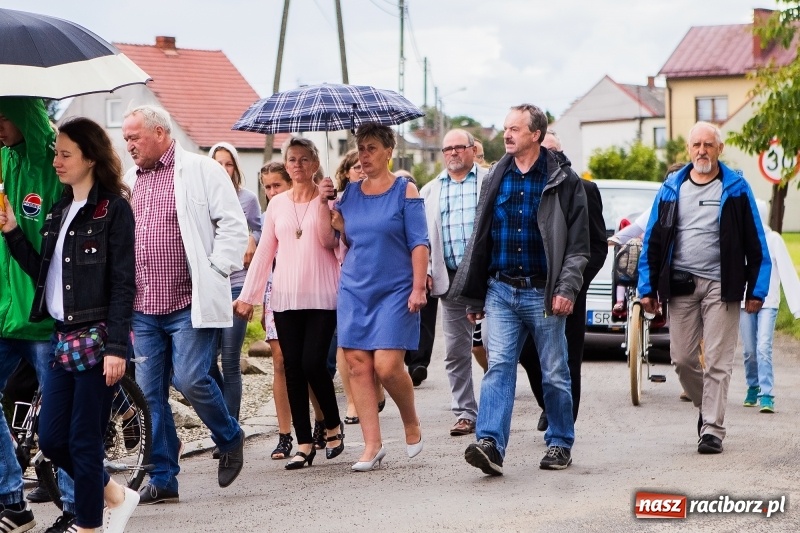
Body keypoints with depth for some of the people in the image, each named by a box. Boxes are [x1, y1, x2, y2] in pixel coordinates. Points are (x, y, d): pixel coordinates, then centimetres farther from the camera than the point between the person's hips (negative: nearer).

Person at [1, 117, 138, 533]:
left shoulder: (113, 209, -8)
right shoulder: (59, 212, 14)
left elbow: (122, 285, -12)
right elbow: (43, 273, 14)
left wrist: (116, 347, -18)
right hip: (63, 337, 8)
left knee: (84, 442, -2)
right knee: (51, 439, 8)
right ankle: (115, 496, 27)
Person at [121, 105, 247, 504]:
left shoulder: (201, 170, -2)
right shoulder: (128, 180, 16)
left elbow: (234, 225, -5)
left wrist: (214, 272, -10)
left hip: (190, 305, -6)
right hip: (142, 309, 6)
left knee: (190, 379, -13)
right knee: (149, 393, 3)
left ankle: (230, 439, 15)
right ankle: (162, 478, 11)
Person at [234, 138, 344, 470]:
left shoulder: (328, 198, 2)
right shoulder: (277, 204, 12)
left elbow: (329, 242, -10)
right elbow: (264, 253, 12)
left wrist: (323, 204, -18)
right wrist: (248, 295, 8)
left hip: (322, 296, -4)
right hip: (285, 299, 4)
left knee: (313, 363, -12)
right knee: (293, 369, 1)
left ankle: (333, 425, 14)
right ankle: (304, 444, 7)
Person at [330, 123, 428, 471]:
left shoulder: (405, 190, -1)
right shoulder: (349, 193, 10)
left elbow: (419, 243, -5)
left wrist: (418, 287, -12)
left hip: (395, 290, -4)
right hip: (354, 289, 4)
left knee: (387, 366, -12)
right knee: (358, 365, -2)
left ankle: (412, 425, 15)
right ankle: (372, 444, 3)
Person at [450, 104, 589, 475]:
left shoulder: (563, 182, -2)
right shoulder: (495, 179, 10)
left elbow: (578, 245, -4)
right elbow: (480, 239, 15)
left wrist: (567, 289, -16)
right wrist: (474, 295, 13)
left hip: (542, 292, -3)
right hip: (501, 291, 3)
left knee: (554, 374, 6)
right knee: (498, 365, -10)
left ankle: (560, 443, 19)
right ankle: (490, 444, -20)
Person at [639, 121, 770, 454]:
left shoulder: (735, 189, 2)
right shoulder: (671, 189, 9)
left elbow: (756, 243, 3)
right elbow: (652, 240, 11)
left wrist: (756, 289, -3)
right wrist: (647, 288, 5)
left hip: (720, 286, -3)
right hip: (680, 286, 3)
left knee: (717, 362, -4)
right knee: (682, 359, 4)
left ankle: (712, 429, 0)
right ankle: (706, 406, 29)